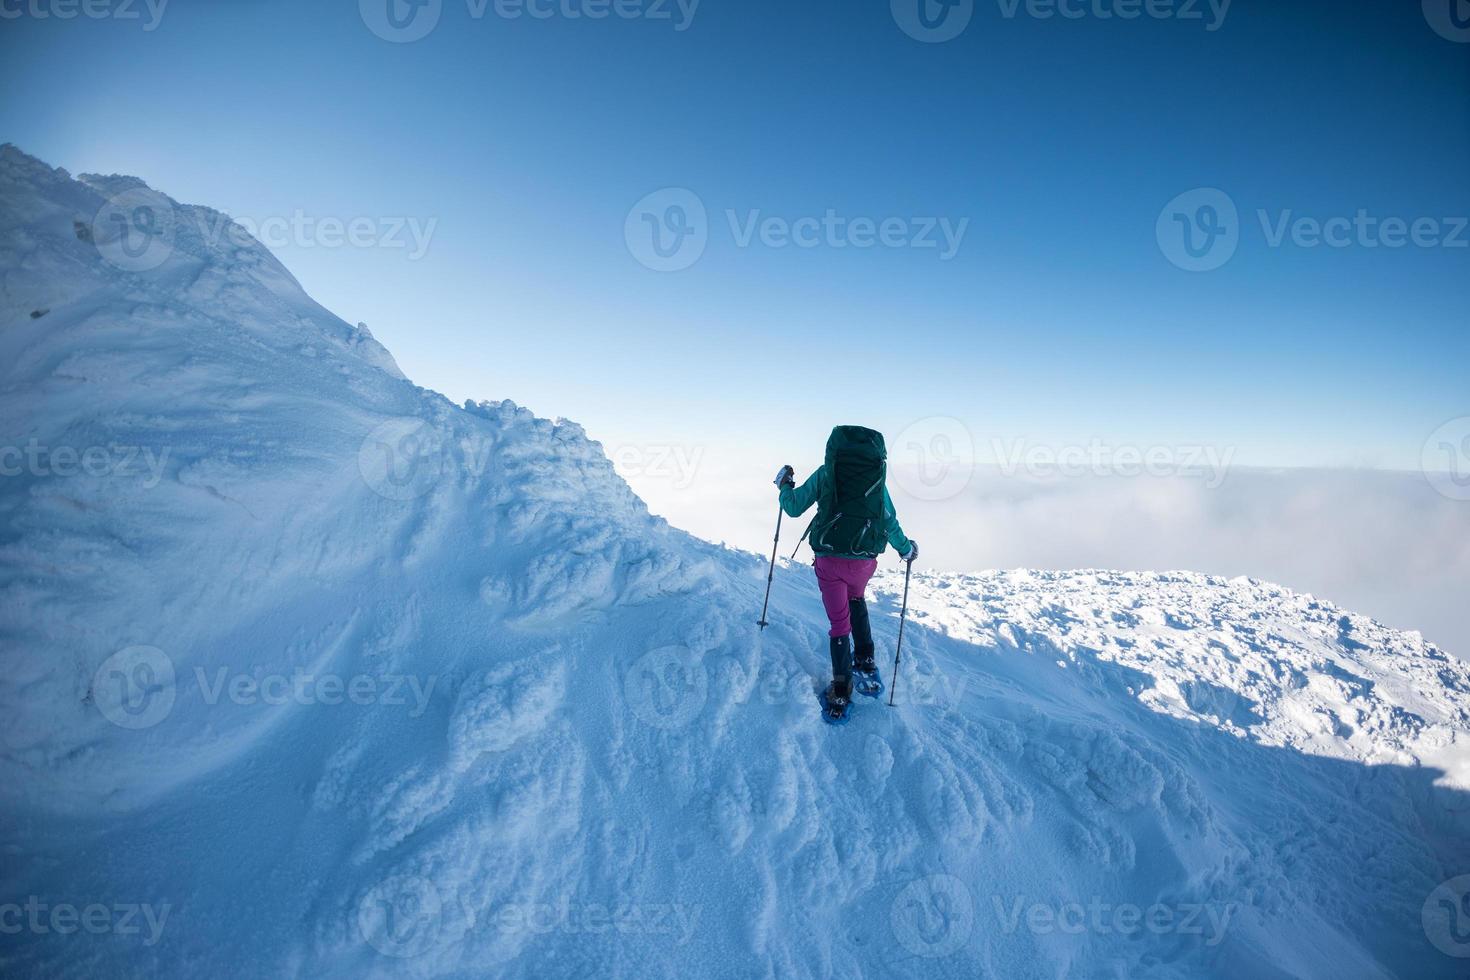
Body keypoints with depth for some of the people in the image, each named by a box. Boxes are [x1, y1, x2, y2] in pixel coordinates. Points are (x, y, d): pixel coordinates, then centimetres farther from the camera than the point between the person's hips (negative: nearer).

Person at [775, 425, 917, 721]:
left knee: (839, 620, 9)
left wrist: (784, 485, 25)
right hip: (864, 560, 2)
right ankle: (865, 663, 25)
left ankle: (841, 691, 6)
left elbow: (794, 507, 4)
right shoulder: (877, 477, 6)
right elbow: (890, 522, 13)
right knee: (855, 599, 31)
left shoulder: (826, 473, 1)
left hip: (829, 560, -2)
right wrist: (905, 548, 30)